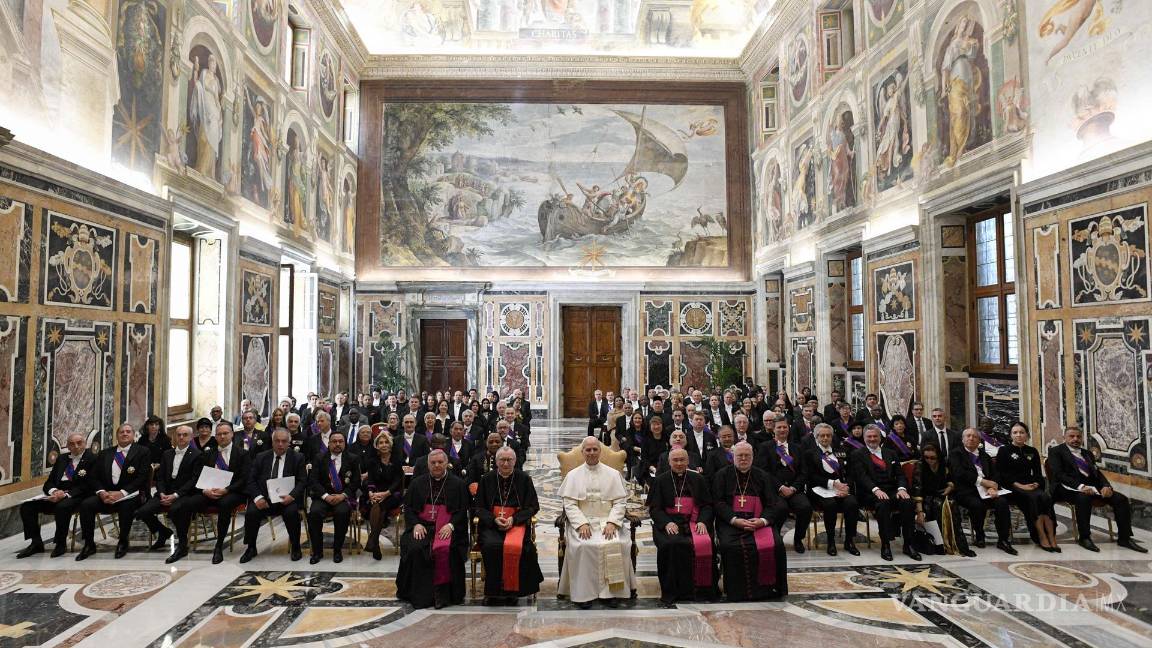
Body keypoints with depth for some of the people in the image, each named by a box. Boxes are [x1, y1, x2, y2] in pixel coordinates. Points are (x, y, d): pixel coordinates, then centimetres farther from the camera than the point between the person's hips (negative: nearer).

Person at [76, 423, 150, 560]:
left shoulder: (142, 452, 1)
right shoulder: (104, 454, 15)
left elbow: (142, 478, -8)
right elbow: (93, 477, 10)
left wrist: (122, 493, -20)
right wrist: (101, 492, -11)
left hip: (130, 495, -4)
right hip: (106, 494, 4)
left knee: (126, 505, -35)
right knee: (85, 504, -22)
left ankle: (123, 542, -14)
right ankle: (89, 544, -6)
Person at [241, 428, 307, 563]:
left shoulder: (298, 458, 6)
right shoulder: (261, 457, 11)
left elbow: (303, 481, 0)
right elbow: (251, 480, 6)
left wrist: (292, 496, -19)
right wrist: (258, 497, -12)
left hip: (286, 499, -2)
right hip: (264, 498, 2)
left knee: (292, 512, -30)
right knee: (251, 512, -25)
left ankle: (295, 547, -7)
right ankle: (250, 548, -1)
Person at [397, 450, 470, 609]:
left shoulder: (457, 484, 9)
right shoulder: (418, 483, 16)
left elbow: (463, 510, 4)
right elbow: (408, 507, 12)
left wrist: (450, 525, -13)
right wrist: (416, 524, -6)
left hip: (447, 527, -2)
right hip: (422, 526, 2)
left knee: (444, 548, -32)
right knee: (414, 548, -27)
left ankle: (442, 592, -18)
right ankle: (419, 594, -12)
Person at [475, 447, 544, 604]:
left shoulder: (524, 479, 5)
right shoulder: (486, 480, 9)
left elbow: (533, 506, 5)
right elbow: (479, 507, 8)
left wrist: (514, 519, -10)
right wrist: (494, 519, -11)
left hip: (517, 523, -1)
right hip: (491, 524, 1)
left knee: (515, 547, -31)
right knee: (492, 545, -31)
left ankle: (512, 591, -12)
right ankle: (494, 591, -14)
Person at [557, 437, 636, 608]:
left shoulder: (613, 474, 11)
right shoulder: (573, 475, 9)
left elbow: (620, 502, 4)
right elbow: (569, 504, 1)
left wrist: (612, 523, -12)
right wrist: (582, 524, -14)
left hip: (607, 521, 1)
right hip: (581, 521, 0)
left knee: (617, 544, -27)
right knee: (582, 546, -30)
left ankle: (611, 591, -15)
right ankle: (584, 592, -17)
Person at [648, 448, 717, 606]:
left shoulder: (698, 479, 19)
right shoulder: (661, 481, 15)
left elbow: (707, 505, 15)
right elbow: (654, 508, 7)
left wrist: (702, 521, -5)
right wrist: (667, 522, -12)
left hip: (693, 524, 1)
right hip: (668, 524, -1)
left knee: (705, 544, -31)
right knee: (672, 544, -33)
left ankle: (702, 590, -15)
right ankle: (671, 592, -20)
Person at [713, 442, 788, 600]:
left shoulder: (762, 476, 16)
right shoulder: (723, 475, 11)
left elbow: (772, 504, 8)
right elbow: (718, 502, 1)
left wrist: (763, 520, -13)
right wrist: (734, 520, -15)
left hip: (759, 521, 2)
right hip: (730, 521, -1)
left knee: (775, 545, -26)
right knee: (729, 545, -31)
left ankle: (768, 587, -7)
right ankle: (738, 590, -13)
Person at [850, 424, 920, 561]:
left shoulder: (891, 453, 22)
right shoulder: (857, 455, 7)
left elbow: (900, 474, 11)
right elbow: (861, 476, -7)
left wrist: (902, 488, -10)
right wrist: (876, 489, -25)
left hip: (893, 492, 4)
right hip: (870, 494, -4)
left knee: (907, 502, -27)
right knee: (883, 503, -36)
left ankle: (908, 545, -19)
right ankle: (885, 545, -29)